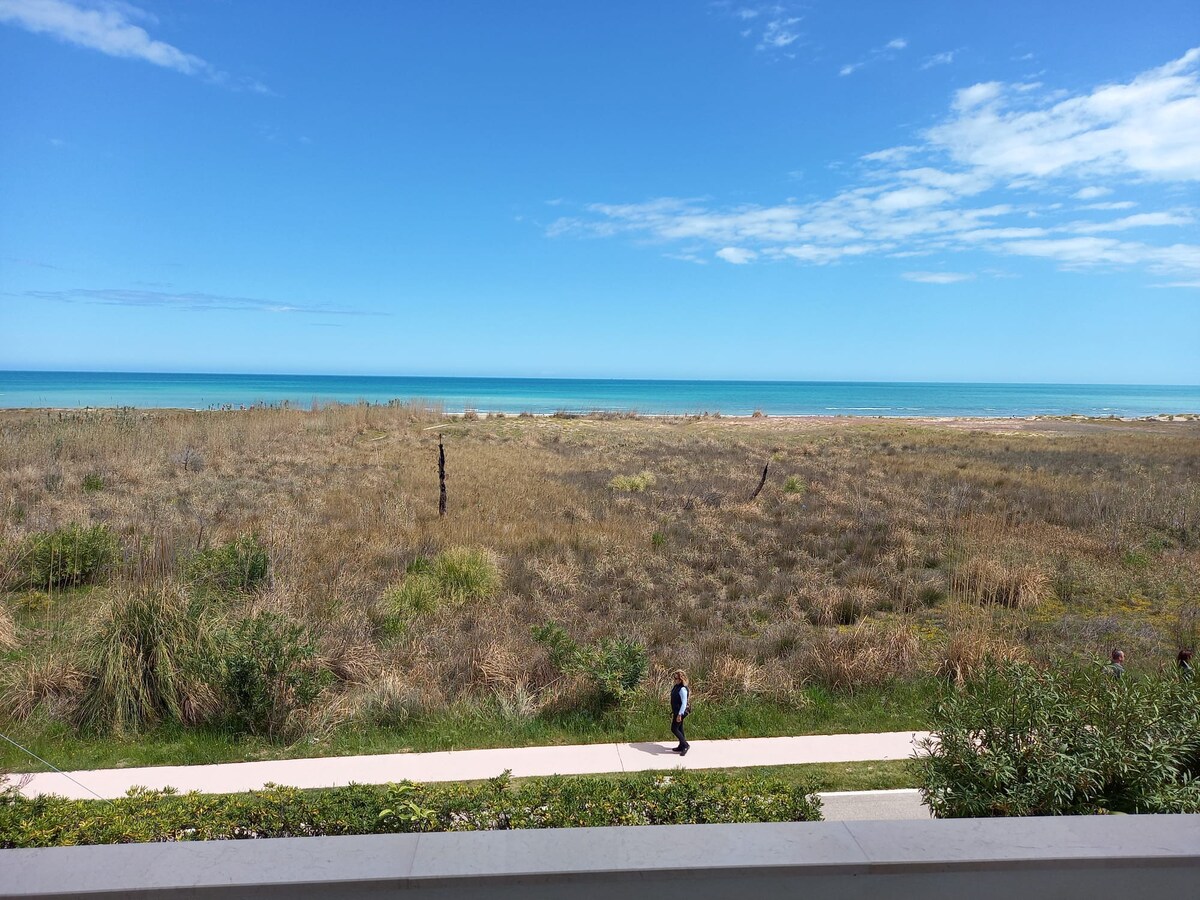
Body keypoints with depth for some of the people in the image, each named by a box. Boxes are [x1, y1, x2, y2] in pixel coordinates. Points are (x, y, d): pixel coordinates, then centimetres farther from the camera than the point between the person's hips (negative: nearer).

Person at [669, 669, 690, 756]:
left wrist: (679, 714, -27)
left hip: (680, 712, -10)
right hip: (676, 711, 10)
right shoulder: (676, 686, 5)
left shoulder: (682, 689, -24)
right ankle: (681, 747, 30)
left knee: (674, 729, -2)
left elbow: (684, 703, -26)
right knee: (679, 729, 18)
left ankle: (685, 745, 7)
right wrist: (673, 712, 21)